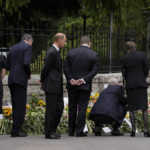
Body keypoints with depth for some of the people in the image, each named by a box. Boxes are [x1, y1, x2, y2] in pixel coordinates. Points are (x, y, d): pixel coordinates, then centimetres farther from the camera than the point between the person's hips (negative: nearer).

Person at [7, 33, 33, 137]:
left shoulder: (13, 48, 19)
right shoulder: (28, 47, -2)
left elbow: (8, 66, 18)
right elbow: (26, 63, -16)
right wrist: (29, 73, 1)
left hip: (11, 80, 8)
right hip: (21, 79, -7)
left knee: (16, 106, 12)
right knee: (20, 106, -6)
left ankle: (17, 129, 14)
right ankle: (16, 130, -9)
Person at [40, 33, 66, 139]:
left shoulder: (56, 52, 16)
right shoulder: (52, 53, -16)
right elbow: (46, 68, -13)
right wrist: (43, 81, 0)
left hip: (57, 86, 10)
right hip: (51, 85, -10)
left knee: (60, 107, 10)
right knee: (51, 109, -4)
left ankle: (52, 130, 17)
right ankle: (49, 133, 2)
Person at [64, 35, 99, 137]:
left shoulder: (71, 52, 2)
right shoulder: (93, 55, -4)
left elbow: (66, 67, -4)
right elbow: (95, 70, -10)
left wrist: (70, 79, -9)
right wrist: (84, 79, -14)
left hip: (72, 85, 3)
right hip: (85, 86, -3)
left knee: (72, 107, 13)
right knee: (82, 108, 1)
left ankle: (71, 131, 18)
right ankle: (79, 131, -2)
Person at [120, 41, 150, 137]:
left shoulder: (124, 59, -2)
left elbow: (124, 74, 4)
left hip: (130, 85, 0)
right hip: (142, 84, 0)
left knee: (131, 108, 6)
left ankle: (133, 130, 0)